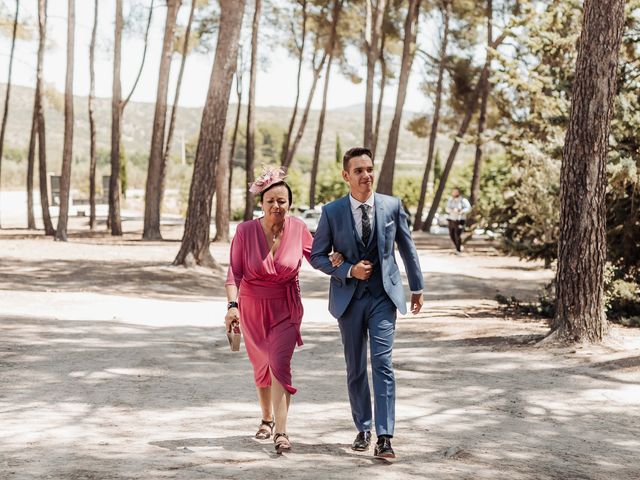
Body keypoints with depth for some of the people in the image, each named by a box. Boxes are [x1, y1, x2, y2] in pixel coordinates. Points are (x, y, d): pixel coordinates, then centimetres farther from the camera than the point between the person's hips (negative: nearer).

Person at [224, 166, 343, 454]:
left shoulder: (298, 228, -11)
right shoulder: (246, 231, -14)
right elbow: (234, 273, -13)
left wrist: (332, 261, -18)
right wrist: (232, 305, -26)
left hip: (285, 308, -1)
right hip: (253, 308, 1)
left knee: (279, 364, -17)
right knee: (261, 365, 17)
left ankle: (281, 432, -19)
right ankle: (267, 418, 40)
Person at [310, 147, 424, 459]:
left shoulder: (392, 206, -2)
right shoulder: (332, 212, -4)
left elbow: (407, 248, 10)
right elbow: (317, 256, 1)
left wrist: (417, 287, 14)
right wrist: (349, 270, -13)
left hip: (383, 296, -1)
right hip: (349, 298, 1)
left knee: (382, 364, -11)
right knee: (355, 369, 10)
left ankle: (384, 437, -13)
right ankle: (363, 429, 25)